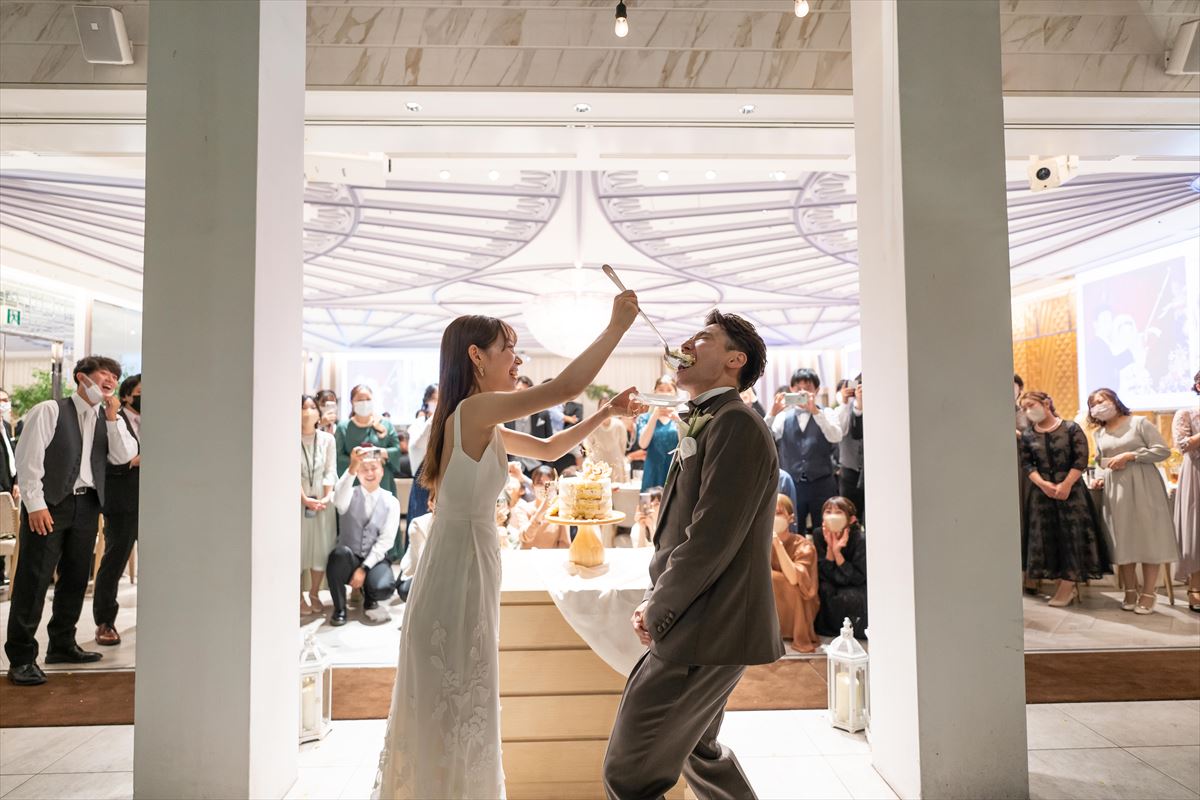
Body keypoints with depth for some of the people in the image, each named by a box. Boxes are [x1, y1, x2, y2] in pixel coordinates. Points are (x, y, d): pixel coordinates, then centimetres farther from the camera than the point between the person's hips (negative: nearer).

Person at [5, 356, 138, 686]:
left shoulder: (108, 420, 13)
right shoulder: (49, 411, -3)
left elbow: (123, 457, 0)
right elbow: (28, 458, -8)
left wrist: (113, 417, -6)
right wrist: (35, 504, -14)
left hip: (87, 506, 6)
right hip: (49, 503, -5)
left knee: (76, 579, 12)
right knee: (33, 579, -3)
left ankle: (62, 645, 25)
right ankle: (21, 657, 4)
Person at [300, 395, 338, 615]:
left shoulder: (328, 439, 5)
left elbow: (330, 472, 2)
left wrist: (326, 497, -12)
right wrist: (305, 499, -19)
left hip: (323, 501, 2)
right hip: (298, 501, -2)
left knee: (321, 547, 5)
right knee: (297, 546, 0)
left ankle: (314, 594, 18)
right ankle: (298, 596, 10)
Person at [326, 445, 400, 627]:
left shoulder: (391, 502, 0)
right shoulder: (350, 495, 0)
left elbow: (385, 541, -6)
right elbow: (339, 500, -27)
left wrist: (364, 569, -16)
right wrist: (352, 468, -44)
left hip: (375, 561, 0)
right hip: (348, 561, 0)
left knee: (383, 588, -32)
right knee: (341, 552, -35)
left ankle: (369, 600, 10)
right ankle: (339, 609, -13)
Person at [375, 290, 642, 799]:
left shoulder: (481, 423, 11)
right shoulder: (476, 408, -17)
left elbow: (548, 449, 19)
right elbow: (566, 386, -25)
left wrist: (606, 413, 10)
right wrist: (617, 325, -16)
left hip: (468, 567, 10)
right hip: (459, 570, -10)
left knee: (455, 709, 22)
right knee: (455, 711, 5)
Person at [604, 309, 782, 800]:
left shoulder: (735, 424, -17)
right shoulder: (707, 424, 15)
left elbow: (712, 538, -23)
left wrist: (657, 611, -11)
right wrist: (656, 600, 6)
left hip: (706, 631, -10)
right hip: (704, 629, 10)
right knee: (700, 751, 28)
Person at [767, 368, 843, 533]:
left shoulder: (826, 413, 3)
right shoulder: (783, 416, 4)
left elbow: (836, 437, -17)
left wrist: (815, 411, -27)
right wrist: (772, 413, -23)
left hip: (821, 485, -1)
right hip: (792, 485, 1)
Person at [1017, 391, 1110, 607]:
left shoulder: (1071, 428, -3)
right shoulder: (1027, 436, 6)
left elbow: (1081, 459, -8)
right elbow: (1027, 464, 2)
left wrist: (1066, 484, -17)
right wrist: (1043, 484, -14)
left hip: (1071, 489, -3)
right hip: (1041, 492, 3)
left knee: (1071, 536, -4)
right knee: (1047, 537, 4)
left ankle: (1066, 587, 3)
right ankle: (1066, 586, 15)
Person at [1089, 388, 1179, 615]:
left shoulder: (1139, 423, -2)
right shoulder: (1099, 433, 12)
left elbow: (1163, 450, -9)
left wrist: (1129, 456, -15)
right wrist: (1102, 478, 3)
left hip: (1142, 487, -4)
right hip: (1115, 491, 5)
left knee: (1147, 538, -3)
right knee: (1123, 541, 5)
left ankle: (1148, 594, 3)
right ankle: (1130, 591, 13)